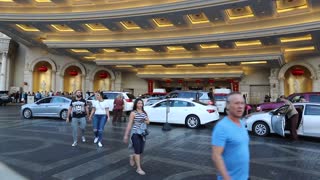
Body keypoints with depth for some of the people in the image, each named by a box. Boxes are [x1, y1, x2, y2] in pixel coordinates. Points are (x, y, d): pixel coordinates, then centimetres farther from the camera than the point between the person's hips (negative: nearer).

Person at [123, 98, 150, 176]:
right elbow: (129, 124, -8)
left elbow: (148, 122, 16)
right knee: (138, 151, -7)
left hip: (143, 134, 6)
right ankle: (139, 168, 2)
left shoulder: (144, 112, 10)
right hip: (135, 133, -6)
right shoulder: (133, 113, -7)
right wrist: (126, 135, -9)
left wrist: (146, 121, -8)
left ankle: (132, 157, 41)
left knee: (141, 151, 9)